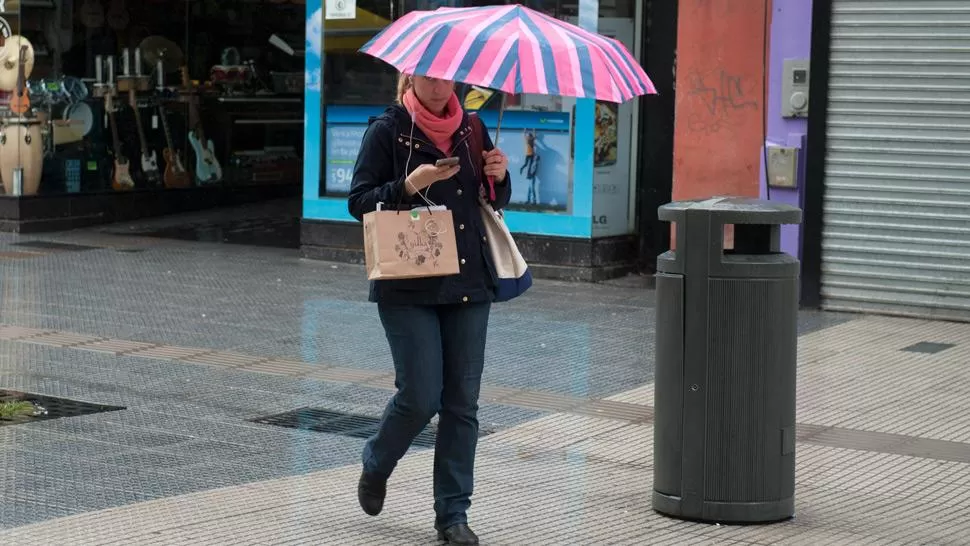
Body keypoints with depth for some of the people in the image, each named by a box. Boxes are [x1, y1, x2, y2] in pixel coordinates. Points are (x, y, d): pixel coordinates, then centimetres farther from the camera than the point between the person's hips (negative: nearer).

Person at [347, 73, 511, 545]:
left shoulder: (471, 129, 11)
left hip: (468, 284, 4)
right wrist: (410, 186, -21)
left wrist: (498, 177, -3)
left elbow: (494, 202, 18)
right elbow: (359, 201, -6)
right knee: (420, 396, -7)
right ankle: (375, 466, 24)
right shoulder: (387, 130, -2)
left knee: (462, 402, 2)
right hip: (408, 287, -4)